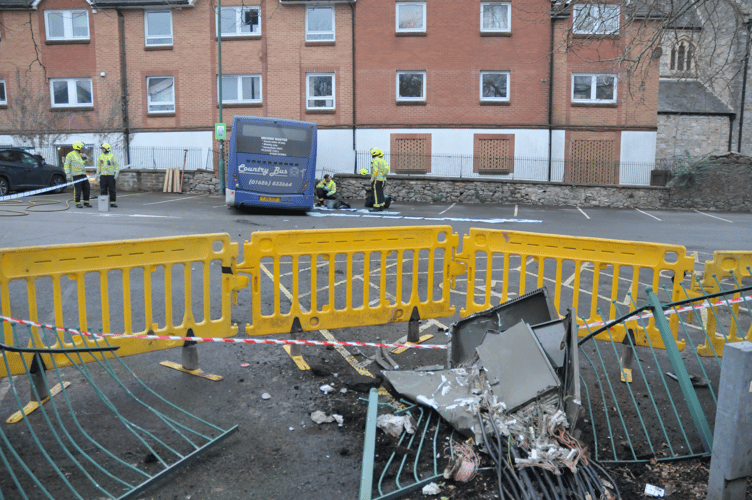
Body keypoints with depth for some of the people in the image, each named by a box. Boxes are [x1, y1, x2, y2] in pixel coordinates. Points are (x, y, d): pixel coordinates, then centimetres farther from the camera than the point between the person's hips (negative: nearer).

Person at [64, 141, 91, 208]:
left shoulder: (81, 155, 17)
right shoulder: (70, 155, -4)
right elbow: (66, 166, -8)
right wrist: (68, 175, -15)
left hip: (83, 175, 7)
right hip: (76, 175, -7)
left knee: (87, 189, 3)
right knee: (78, 190, -6)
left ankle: (86, 202, 12)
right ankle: (78, 203, 3)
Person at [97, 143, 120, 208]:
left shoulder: (112, 156, -3)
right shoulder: (100, 156, 9)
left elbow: (117, 165, -3)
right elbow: (98, 165, 17)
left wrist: (116, 174, -11)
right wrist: (97, 173, 8)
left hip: (111, 175, -3)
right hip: (103, 175, 3)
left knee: (112, 190, -1)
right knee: (103, 190, 1)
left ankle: (112, 203, 4)